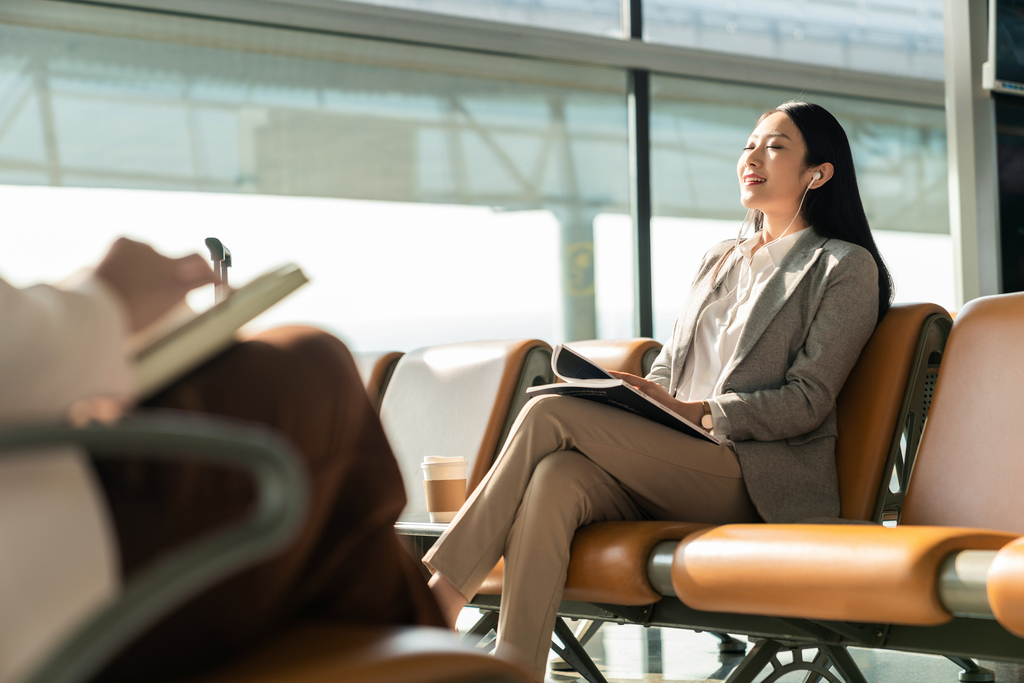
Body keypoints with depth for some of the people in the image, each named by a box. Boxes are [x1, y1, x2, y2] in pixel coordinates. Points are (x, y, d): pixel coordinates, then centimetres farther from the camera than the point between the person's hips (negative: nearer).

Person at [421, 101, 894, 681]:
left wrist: (691, 410, -16)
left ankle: (442, 594, -19)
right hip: (668, 470, 6)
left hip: (759, 482, -6)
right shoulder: (720, 263, 28)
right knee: (555, 477, -30)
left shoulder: (846, 267, 6)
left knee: (549, 414, -23)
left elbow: (807, 401, -4)